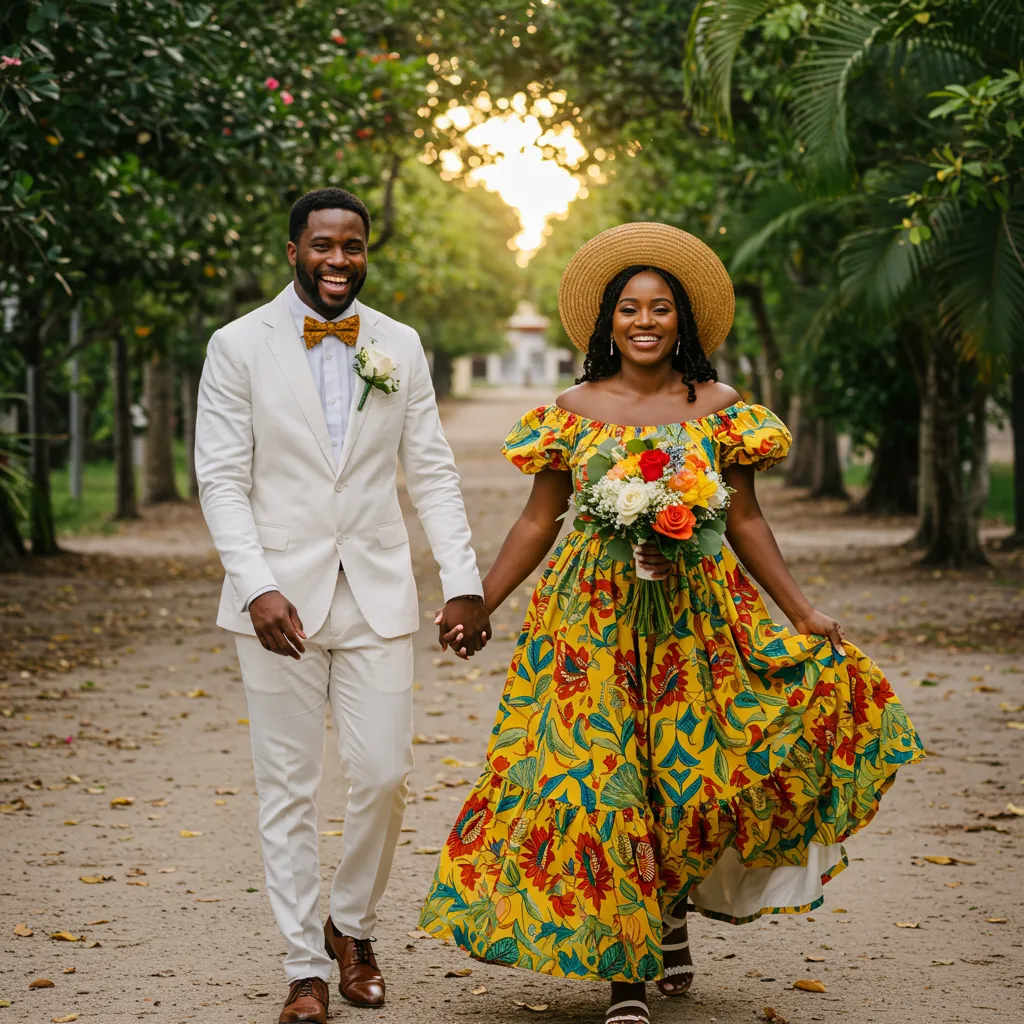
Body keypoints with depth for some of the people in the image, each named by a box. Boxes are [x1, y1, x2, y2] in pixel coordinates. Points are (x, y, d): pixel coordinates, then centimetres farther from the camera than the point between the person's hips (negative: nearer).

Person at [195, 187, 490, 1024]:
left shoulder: (400, 346, 7)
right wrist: (258, 588, -17)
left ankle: (352, 927, 24)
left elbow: (432, 474, 8)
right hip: (280, 598, -2)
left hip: (377, 593, 2)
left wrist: (465, 582, -1)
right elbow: (223, 480, -5)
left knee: (384, 775, -1)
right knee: (288, 790, 3)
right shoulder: (239, 346, -1)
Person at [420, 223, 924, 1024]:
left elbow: (745, 521, 6)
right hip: (593, 620, 0)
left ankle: (677, 900, 26)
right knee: (599, 784, -4)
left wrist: (804, 613, 0)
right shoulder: (573, 411, 5)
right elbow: (537, 523, 8)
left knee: (688, 770, -5)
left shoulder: (718, 408, 5)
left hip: (694, 617, 1)